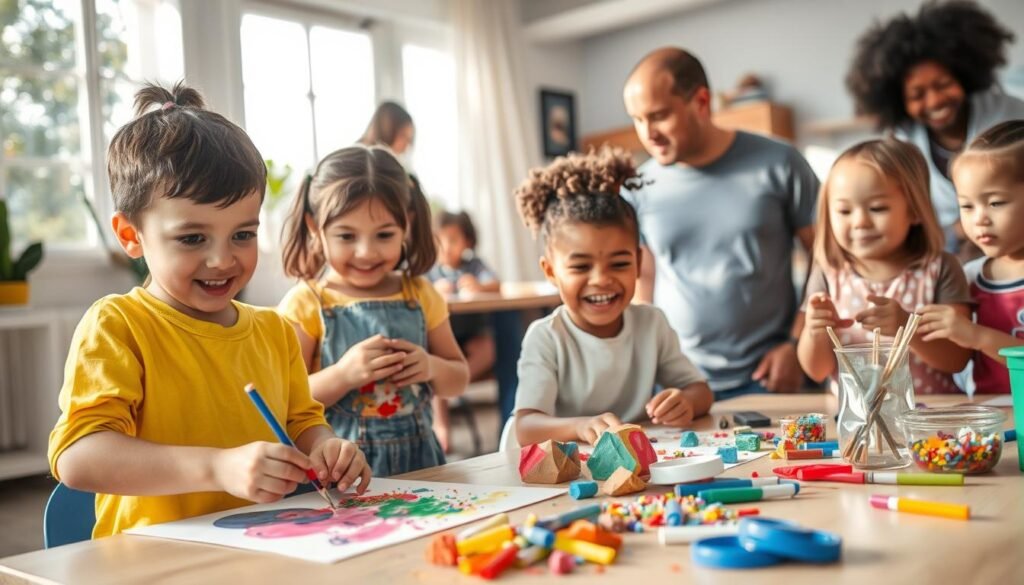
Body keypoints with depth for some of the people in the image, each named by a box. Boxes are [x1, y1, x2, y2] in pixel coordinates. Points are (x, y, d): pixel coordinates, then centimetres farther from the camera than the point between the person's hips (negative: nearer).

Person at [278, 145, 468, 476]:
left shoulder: (420, 295, 9)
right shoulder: (305, 303, -2)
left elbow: (459, 380, 16)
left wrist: (431, 368, -4)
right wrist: (343, 374, -18)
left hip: (418, 462, 3)